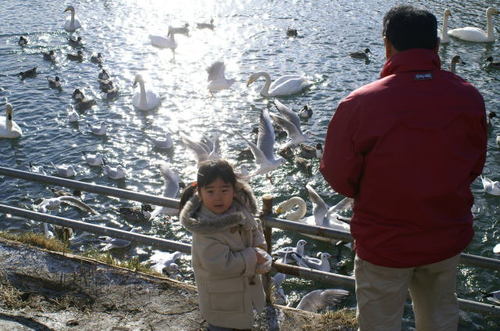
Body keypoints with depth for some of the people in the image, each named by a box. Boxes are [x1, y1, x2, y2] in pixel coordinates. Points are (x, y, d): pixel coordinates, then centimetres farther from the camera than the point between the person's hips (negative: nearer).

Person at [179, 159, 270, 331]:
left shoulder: (240, 207, -12)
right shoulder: (205, 231, -34)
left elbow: (254, 228, 5)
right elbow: (219, 264, -34)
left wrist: (260, 248, -14)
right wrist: (253, 258, -26)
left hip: (246, 282, 7)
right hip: (221, 296, -7)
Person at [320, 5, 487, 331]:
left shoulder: (359, 104, -25)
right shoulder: (469, 97, -12)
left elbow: (339, 176, -13)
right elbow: (474, 166, 2)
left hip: (384, 244, -3)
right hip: (448, 238, 4)